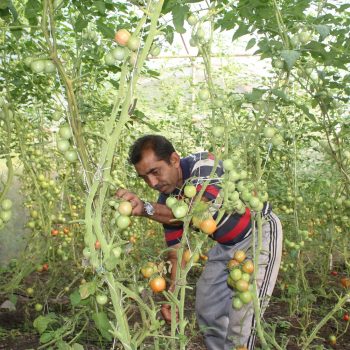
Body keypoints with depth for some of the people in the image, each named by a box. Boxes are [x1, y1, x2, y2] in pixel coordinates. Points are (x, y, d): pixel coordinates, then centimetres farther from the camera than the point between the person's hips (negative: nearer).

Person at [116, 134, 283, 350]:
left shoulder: (203, 164, -27)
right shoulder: (167, 202, -7)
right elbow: (176, 250, -3)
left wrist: (146, 209, -55)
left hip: (259, 233, -7)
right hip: (226, 245, 7)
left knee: (242, 314, -14)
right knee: (207, 308, 11)